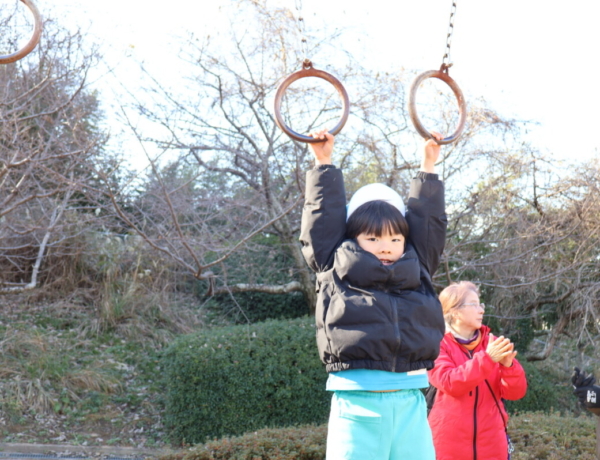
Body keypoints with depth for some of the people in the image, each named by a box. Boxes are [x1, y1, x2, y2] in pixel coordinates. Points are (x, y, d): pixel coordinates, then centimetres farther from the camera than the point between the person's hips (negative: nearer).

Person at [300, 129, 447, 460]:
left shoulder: (417, 274, 15)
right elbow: (324, 219, 14)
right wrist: (324, 165, 20)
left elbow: (427, 223, 23)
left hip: (411, 404, 3)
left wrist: (427, 168, 28)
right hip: (356, 406, -3)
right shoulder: (337, 273, 8)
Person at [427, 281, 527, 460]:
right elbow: (450, 384, -19)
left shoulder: (493, 344, 8)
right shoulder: (438, 345, -2)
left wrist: (508, 365, -19)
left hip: (491, 444, 3)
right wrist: (486, 359, -25)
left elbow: (515, 392, 0)